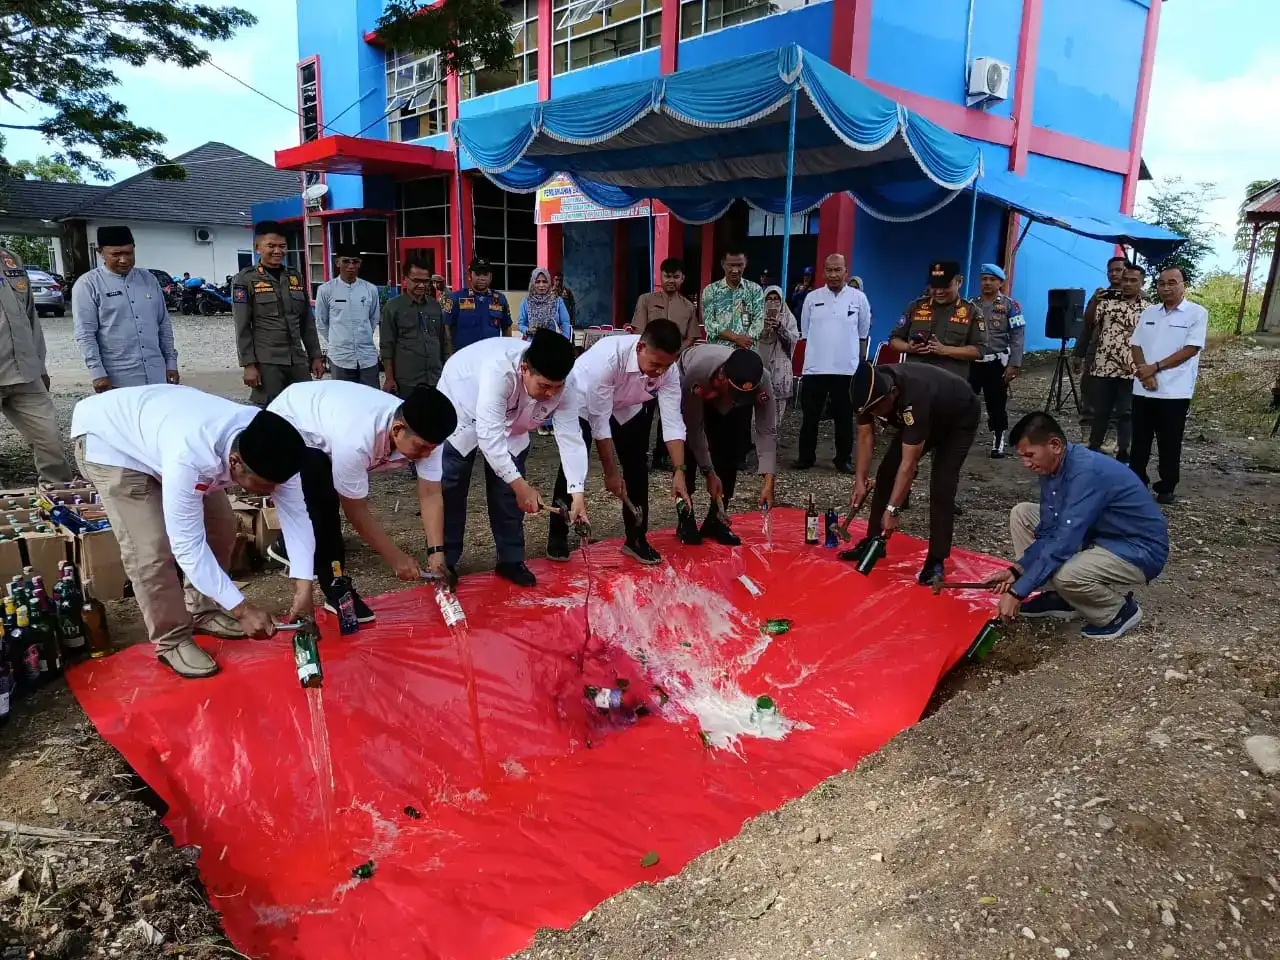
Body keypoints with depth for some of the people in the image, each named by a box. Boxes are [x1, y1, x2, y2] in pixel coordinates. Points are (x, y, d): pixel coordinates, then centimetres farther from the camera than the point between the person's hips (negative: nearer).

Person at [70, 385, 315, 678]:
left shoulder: (267, 447, -26)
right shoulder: (188, 458, -45)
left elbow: (295, 511, -17)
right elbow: (188, 546, -36)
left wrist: (303, 585, -24)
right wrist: (241, 608, -32)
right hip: (108, 440, -6)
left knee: (220, 527, 4)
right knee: (151, 550, -15)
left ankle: (203, 611, 24)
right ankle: (171, 640, 4)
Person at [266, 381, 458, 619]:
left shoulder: (421, 432, -27)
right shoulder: (357, 440, -44)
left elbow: (430, 495, -20)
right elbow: (356, 510, -30)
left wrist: (436, 553, -30)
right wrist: (396, 558, -24)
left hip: (322, 414, 7)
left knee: (324, 499, 13)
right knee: (323, 499, -22)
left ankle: (289, 545, 42)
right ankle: (336, 590, -8)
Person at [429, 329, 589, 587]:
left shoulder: (559, 385, -29)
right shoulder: (499, 370, -45)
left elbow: (570, 437, -28)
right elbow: (489, 434, -47)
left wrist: (577, 493, -38)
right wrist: (521, 485, -50)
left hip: (509, 424, 4)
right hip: (460, 412, -4)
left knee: (507, 491, 2)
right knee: (450, 491, 0)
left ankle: (511, 560, 16)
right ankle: (444, 563, 15)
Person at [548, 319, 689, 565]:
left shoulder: (668, 369, -29)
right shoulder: (608, 357, -43)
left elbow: (672, 421, -26)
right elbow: (599, 421, -35)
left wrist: (679, 471, -34)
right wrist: (611, 472, -29)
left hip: (627, 407, 4)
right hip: (583, 402, -4)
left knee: (637, 466, -2)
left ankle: (636, 539, 11)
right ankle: (557, 536, 12)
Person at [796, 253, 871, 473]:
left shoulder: (859, 298, 2)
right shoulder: (812, 298, 4)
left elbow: (863, 334, 10)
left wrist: (861, 363, 11)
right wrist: (816, 353, 10)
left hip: (847, 369, -1)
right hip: (815, 367, 1)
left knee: (844, 417, 8)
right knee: (810, 416, 7)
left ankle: (844, 459, 19)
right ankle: (806, 457, 18)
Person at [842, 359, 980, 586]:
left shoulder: (915, 397, -45)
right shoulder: (871, 388, -26)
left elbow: (909, 464, -42)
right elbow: (866, 436, -13)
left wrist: (892, 510, -41)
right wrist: (860, 481, -18)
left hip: (960, 418, -7)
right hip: (927, 417, 7)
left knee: (940, 487, -18)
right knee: (887, 472, 0)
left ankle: (936, 560, -8)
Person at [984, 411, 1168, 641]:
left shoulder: (1087, 472, -31)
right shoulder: (1052, 469, -4)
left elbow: (1064, 542, -35)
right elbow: (1049, 532, 2)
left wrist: (1017, 592, -33)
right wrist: (1017, 570, -11)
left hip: (1139, 551, -9)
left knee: (1065, 575, -35)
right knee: (1021, 514, 5)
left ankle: (1120, 610, -2)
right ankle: (1058, 597, 9)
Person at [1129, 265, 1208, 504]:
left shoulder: (1197, 313, -3)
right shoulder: (1148, 313, 12)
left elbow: (1191, 349, -11)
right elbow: (1136, 346, 8)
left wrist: (1155, 367, -14)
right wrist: (1144, 372, -9)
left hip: (1174, 391, -4)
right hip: (1143, 389, 4)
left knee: (1169, 443, 4)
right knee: (1140, 440, 10)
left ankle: (1166, 488, 15)